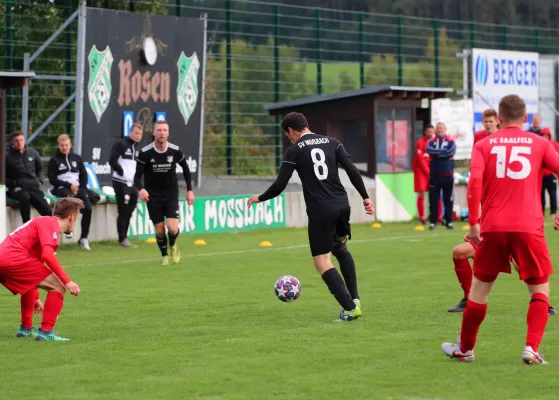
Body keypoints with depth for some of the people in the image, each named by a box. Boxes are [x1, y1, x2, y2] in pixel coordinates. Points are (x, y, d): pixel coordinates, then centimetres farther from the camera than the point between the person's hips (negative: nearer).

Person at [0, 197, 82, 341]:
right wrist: (67, 281, -16)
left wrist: (36, 298, 44)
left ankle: (26, 328, 36)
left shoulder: (42, 222, 29)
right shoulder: (51, 223, 0)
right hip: (14, 258, -10)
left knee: (30, 284, 36)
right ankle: (46, 332, -6)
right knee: (58, 287, -4)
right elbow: (47, 255, -18)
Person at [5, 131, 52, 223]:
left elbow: (41, 169, 26)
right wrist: (13, 184, -10)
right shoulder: (8, 157, 2)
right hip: (17, 189, -4)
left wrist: (39, 181, 8)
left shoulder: (33, 153, 13)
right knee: (25, 197, -40)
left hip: (33, 187, 4)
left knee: (47, 210, -16)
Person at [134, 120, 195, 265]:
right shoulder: (145, 153, -15)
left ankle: (173, 245, 21)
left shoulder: (175, 151, -10)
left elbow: (185, 169, 8)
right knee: (159, 230, 2)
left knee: (172, 228, -14)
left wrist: (189, 190, 5)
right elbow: (137, 176, -15)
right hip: (153, 196, 0)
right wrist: (141, 189, -35)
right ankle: (164, 255, 29)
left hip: (171, 195, 0)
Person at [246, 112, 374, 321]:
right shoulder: (332, 142, 10)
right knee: (341, 249, 30)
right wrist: (365, 197, 6)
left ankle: (350, 308, -10)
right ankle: (354, 298, 21)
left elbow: (280, 185, -3)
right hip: (342, 205, 5)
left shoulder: (294, 150, 0)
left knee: (322, 263, 2)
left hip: (320, 211, -5)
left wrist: (259, 198, 13)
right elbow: (352, 170, 1)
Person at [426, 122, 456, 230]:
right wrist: (444, 153, -12)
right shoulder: (431, 142, 8)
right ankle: (432, 222, 7)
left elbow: (451, 151, -13)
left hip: (448, 175, 0)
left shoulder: (450, 141, 6)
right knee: (433, 199, 1)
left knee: (448, 199, 3)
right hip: (434, 175, 0)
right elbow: (429, 150, -12)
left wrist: (437, 153, -8)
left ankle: (449, 221, 10)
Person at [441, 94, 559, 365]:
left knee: (479, 288, 16)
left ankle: (465, 349, 27)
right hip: (529, 227, -1)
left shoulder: (484, 145, 8)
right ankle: (531, 348, -6)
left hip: (493, 229, 1)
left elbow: (474, 182, -7)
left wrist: (473, 222, -6)